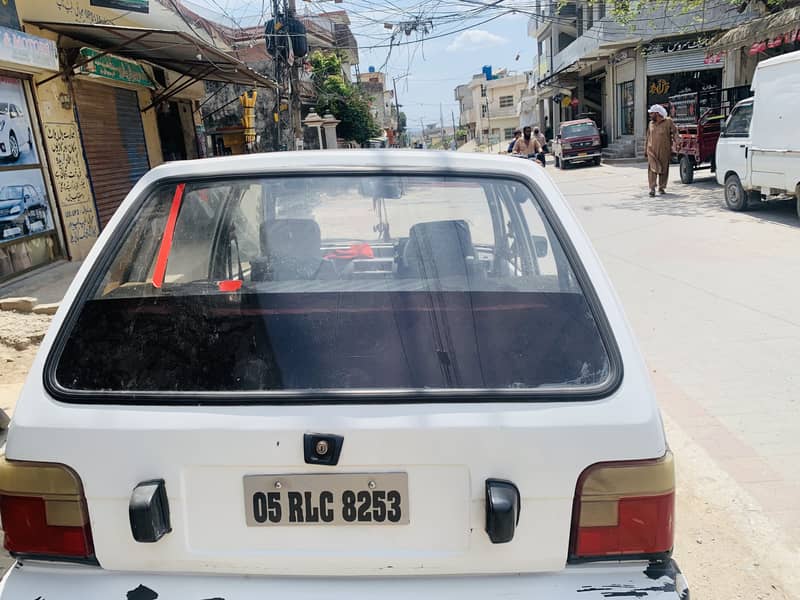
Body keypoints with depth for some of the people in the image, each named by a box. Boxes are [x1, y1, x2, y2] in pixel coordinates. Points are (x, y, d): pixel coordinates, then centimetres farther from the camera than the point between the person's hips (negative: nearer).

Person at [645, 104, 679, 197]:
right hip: (652, 150, 1)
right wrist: (645, 149, 18)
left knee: (663, 170, 7)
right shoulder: (651, 124, 12)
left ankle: (662, 187, 20)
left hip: (664, 151, -1)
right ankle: (652, 189, -14)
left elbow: (675, 132, -1)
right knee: (652, 169, -11)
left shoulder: (668, 122, 1)